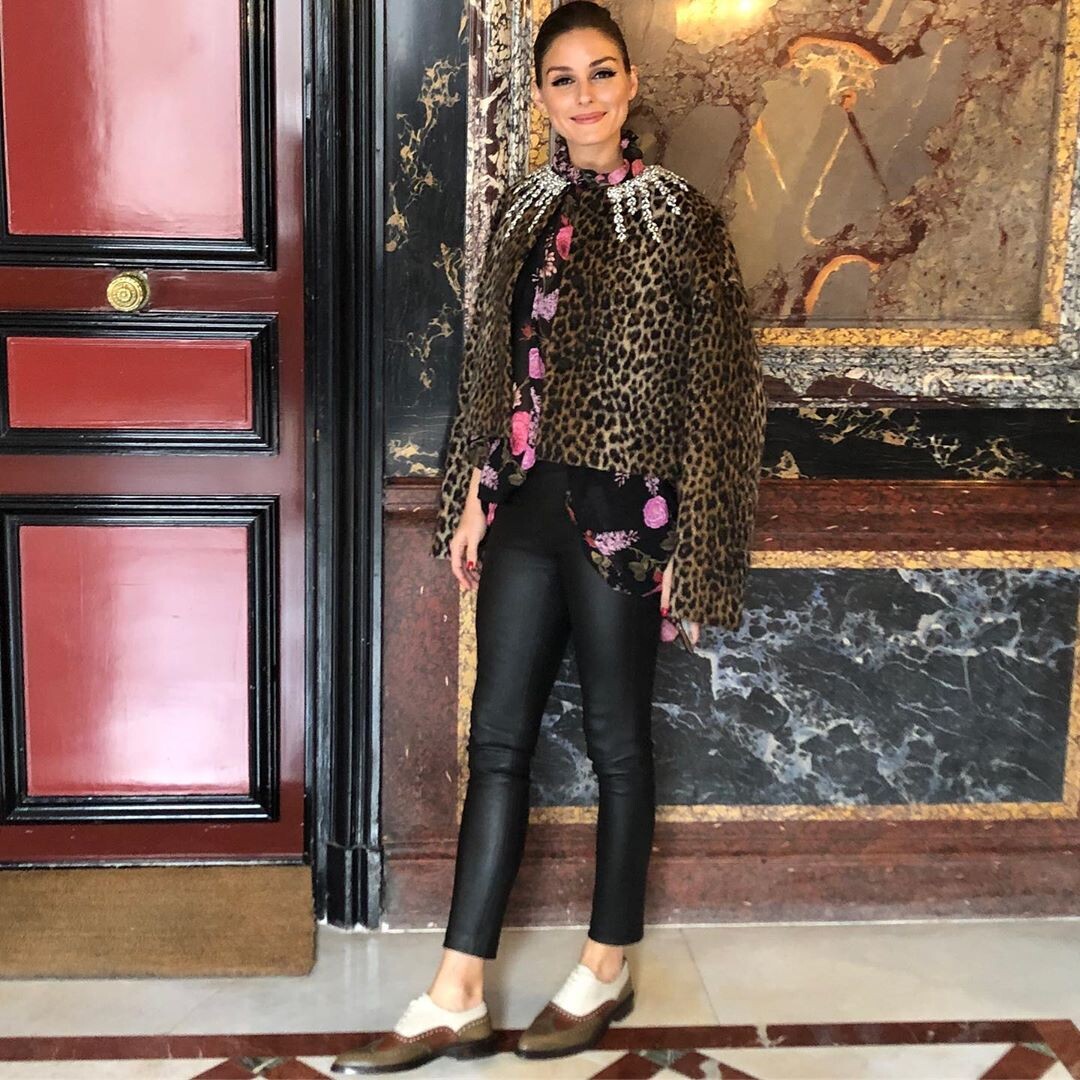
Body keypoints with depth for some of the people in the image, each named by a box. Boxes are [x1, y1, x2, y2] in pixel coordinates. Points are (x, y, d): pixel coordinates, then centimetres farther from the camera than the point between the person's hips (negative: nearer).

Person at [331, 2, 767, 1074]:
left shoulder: (678, 214, -5)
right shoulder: (522, 210, 9)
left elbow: (715, 387, -6)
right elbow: (490, 365, 13)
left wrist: (690, 543, -9)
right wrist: (472, 496, 8)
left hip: (623, 512, -5)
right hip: (526, 504, 5)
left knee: (617, 739, 8)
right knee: (498, 737, 5)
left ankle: (607, 967, 25)